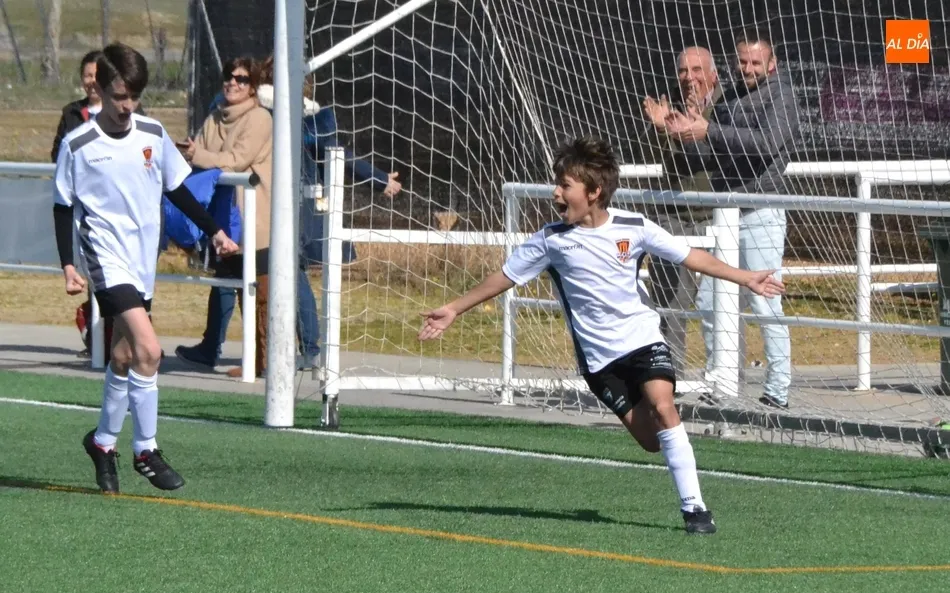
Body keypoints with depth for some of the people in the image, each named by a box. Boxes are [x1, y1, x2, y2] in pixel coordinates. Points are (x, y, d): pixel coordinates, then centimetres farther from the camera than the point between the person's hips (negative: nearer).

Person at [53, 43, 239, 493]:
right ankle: (146, 450, -11)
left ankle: (103, 441, 28)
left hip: (143, 262, 5)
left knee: (124, 358, 11)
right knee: (147, 350, -19)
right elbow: (63, 207, 0)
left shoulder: (153, 135, 4)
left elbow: (177, 190, 16)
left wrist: (214, 231, 12)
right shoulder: (78, 146, -7)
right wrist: (68, 265, -5)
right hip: (108, 261, -5)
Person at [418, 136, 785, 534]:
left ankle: (693, 506, -17)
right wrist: (455, 310, 7)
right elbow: (505, 277, 5)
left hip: (642, 338, -1)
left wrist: (745, 278, 2)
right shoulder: (551, 240, -5)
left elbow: (689, 256, 2)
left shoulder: (633, 229, -6)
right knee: (650, 439, -8)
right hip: (599, 358, 1)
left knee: (662, 408, -21)